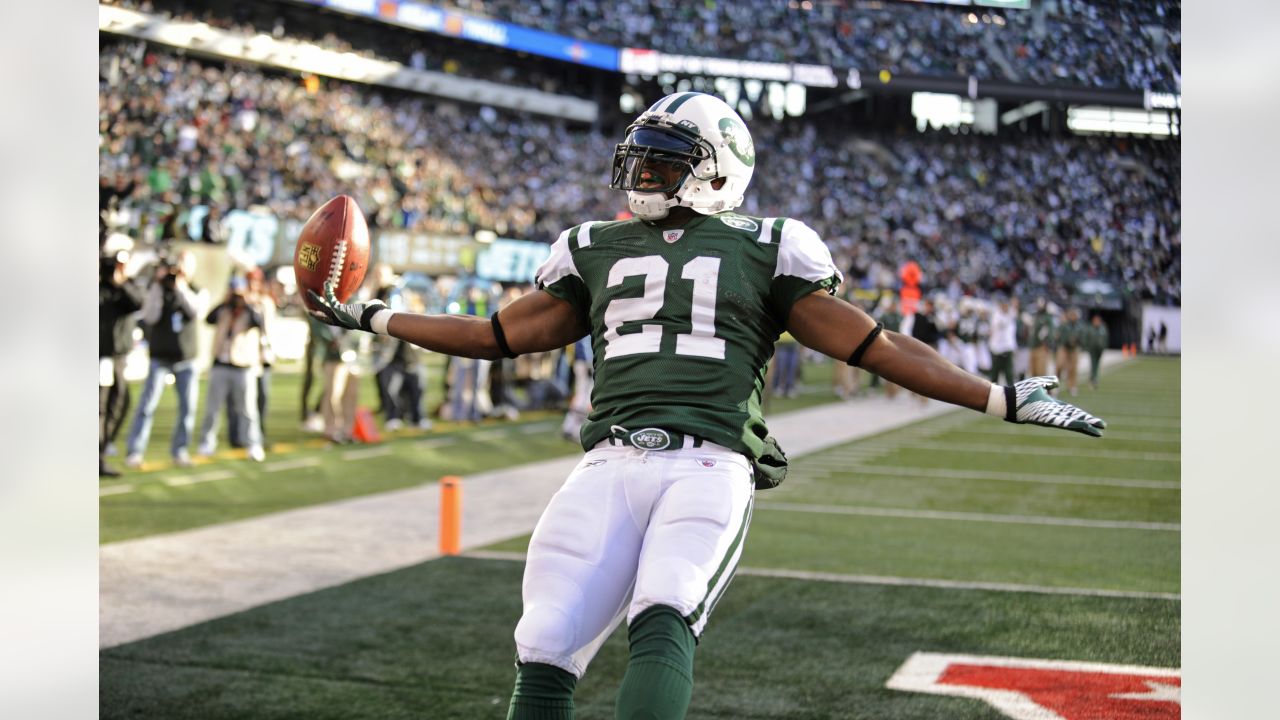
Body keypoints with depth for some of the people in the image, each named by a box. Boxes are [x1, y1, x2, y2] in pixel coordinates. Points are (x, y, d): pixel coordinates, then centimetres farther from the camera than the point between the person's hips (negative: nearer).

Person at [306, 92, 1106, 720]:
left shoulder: (764, 250, 13)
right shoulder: (598, 250, 23)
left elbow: (873, 344, 11)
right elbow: (503, 335, 30)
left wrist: (1003, 398, 4)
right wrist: (372, 318, 31)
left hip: (711, 467, -3)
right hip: (612, 465, 3)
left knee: (662, 622, -29)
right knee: (545, 655, -8)